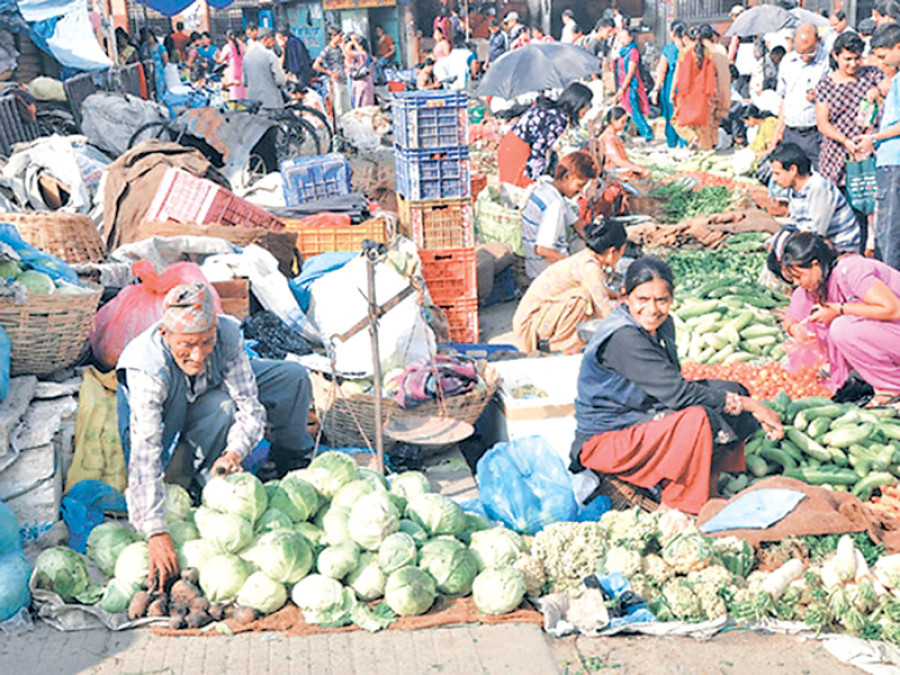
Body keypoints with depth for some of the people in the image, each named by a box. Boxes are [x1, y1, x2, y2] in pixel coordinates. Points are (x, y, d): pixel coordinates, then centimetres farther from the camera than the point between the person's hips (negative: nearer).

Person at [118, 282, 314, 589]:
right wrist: (156, 533, -52)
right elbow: (144, 453, -46)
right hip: (163, 423, -5)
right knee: (221, 406, -36)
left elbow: (249, 405, -25)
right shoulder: (146, 370, -42)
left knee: (293, 377, -6)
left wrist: (234, 452, -46)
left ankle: (293, 461, 19)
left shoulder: (227, 333, -31)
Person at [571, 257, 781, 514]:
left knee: (732, 391, -1)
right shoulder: (622, 338, -25)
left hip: (644, 420, 10)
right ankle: (680, 506, -10)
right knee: (697, 419, -31)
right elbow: (677, 393, -27)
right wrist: (748, 405, -23)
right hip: (604, 440, -9)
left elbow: (671, 387, 5)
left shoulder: (662, 326, 4)